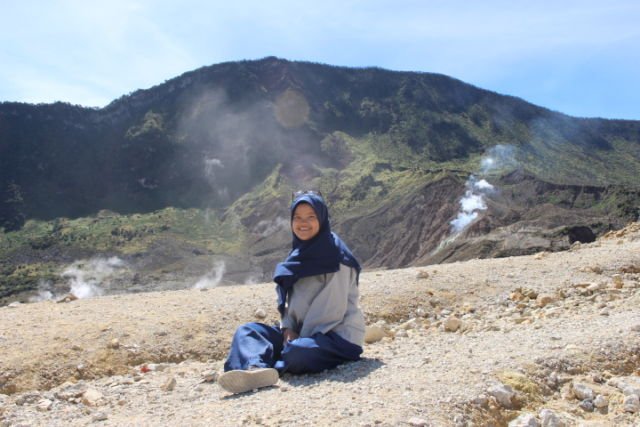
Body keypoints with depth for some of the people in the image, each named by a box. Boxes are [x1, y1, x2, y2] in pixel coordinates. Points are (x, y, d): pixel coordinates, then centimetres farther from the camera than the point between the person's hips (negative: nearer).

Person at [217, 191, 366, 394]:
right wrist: (288, 329, -6)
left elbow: (334, 308, -17)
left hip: (338, 334, -8)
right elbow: (290, 300, 12)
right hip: (302, 332, 8)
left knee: (296, 353, -37)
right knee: (247, 330, -7)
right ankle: (256, 369, -36)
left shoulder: (336, 254, -10)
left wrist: (302, 337, -16)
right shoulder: (298, 255, 12)